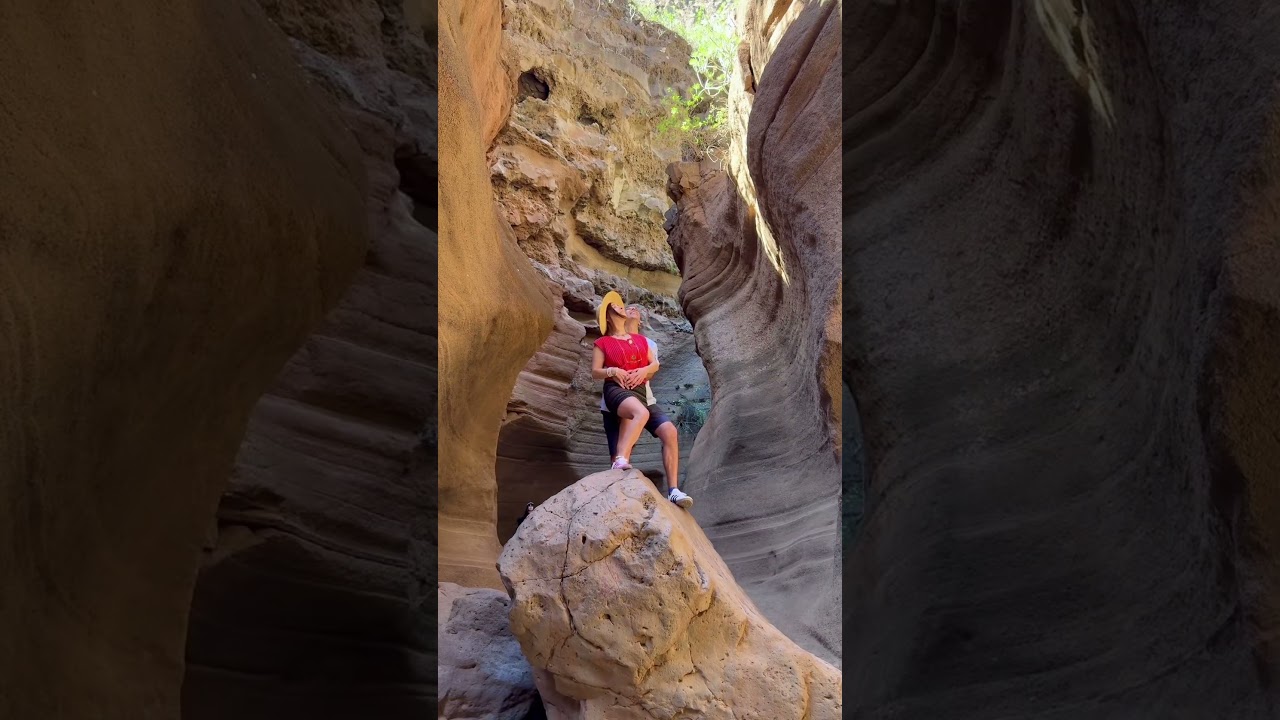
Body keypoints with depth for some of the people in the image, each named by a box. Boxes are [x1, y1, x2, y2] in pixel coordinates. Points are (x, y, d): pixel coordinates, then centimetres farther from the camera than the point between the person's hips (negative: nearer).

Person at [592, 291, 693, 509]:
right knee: (641, 412, -40)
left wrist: (644, 371, -6)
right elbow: (595, 372, 6)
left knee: (669, 431, -18)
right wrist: (612, 371, -13)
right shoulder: (602, 343, 13)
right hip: (616, 390, -5)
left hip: (641, 392, 5)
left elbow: (655, 364, 16)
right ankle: (620, 461, -48)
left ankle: (673, 490, -21)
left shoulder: (641, 340, 25)